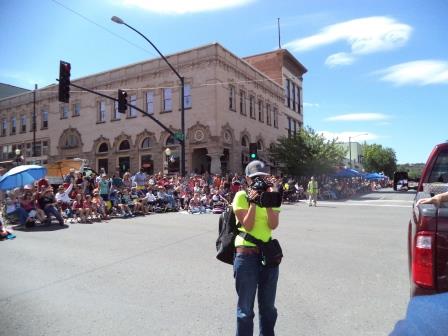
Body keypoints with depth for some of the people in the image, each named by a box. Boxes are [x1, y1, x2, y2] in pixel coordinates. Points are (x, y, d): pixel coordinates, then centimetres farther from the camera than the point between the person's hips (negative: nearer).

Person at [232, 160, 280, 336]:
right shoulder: (241, 196, -7)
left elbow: (273, 225, -5)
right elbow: (247, 226, -14)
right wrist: (253, 202, -20)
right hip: (247, 255, -5)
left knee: (268, 306, 20)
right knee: (246, 308, 6)